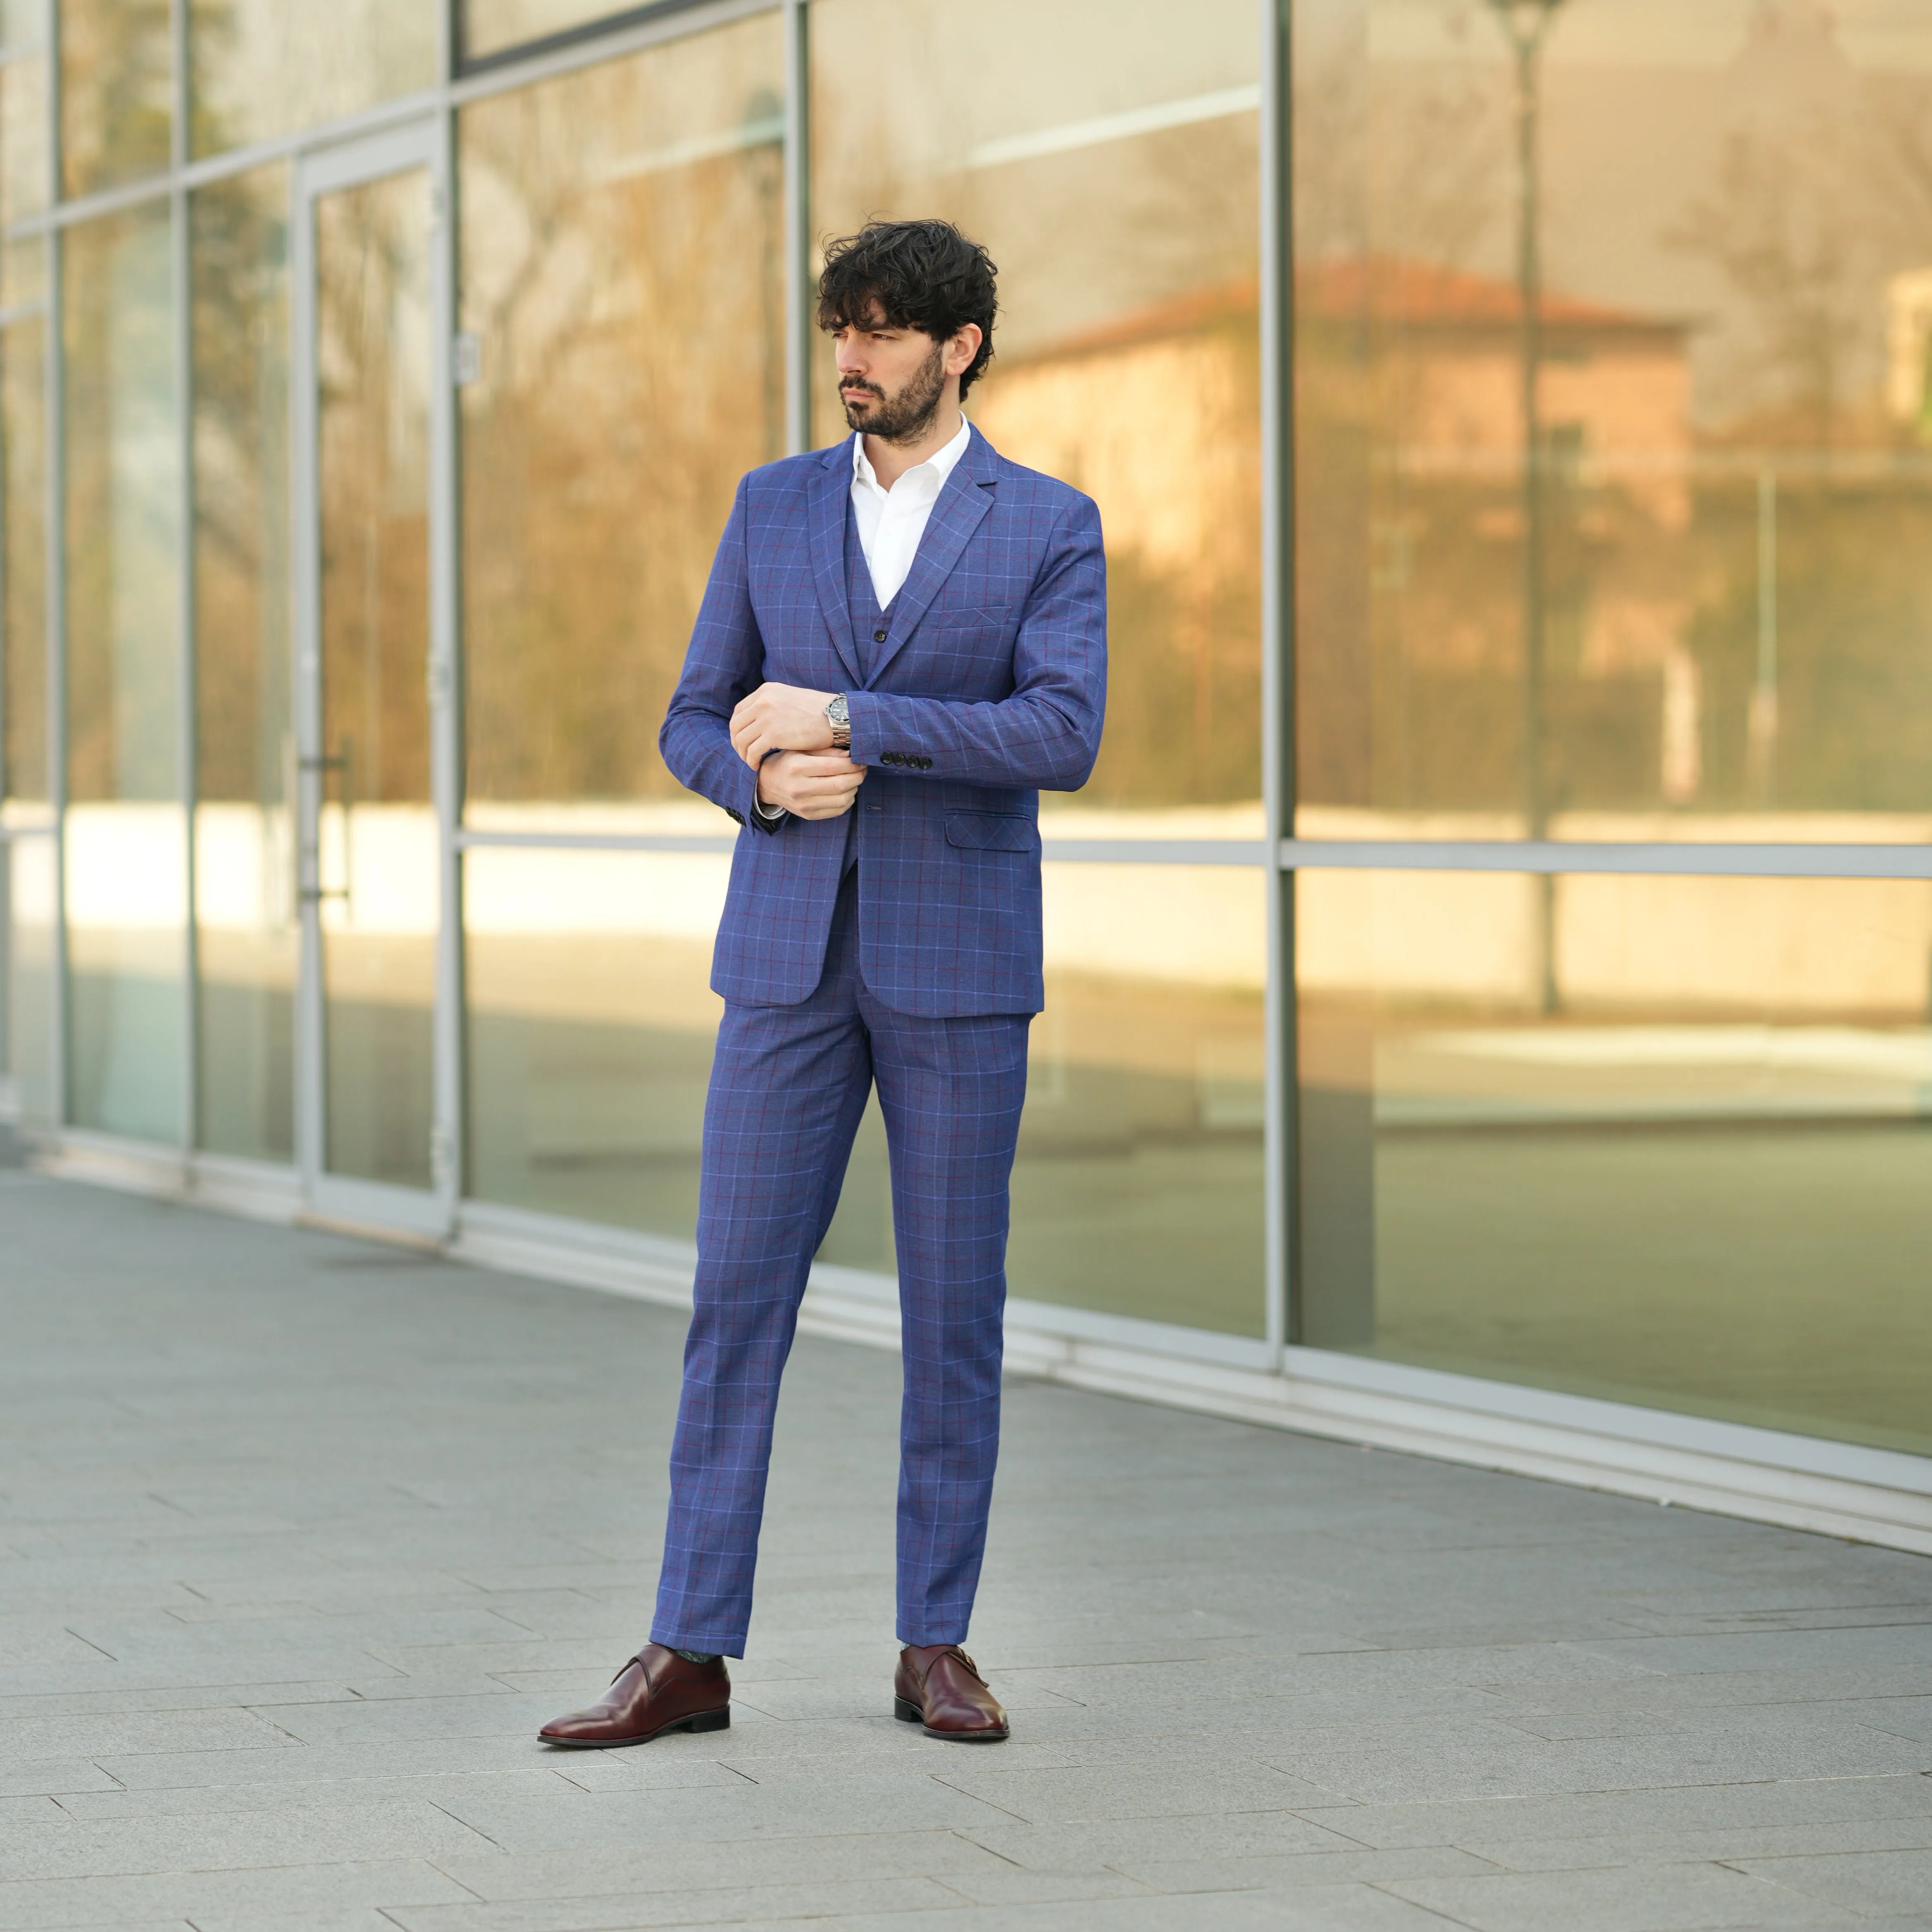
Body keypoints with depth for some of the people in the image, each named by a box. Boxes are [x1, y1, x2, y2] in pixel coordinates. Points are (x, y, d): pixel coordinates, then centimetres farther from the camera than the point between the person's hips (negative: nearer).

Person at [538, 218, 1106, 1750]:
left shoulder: (1051, 526, -1)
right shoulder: (775, 507, 8)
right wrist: (768, 781, -14)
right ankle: (691, 1655, 1)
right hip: (792, 952, 2)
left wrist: (842, 719, -20)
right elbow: (696, 729, 10)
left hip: (960, 960, -2)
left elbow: (1065, 738, -16)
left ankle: (938, 1648, 13)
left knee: (955, 1308, 2)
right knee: (738, 1295, -2)